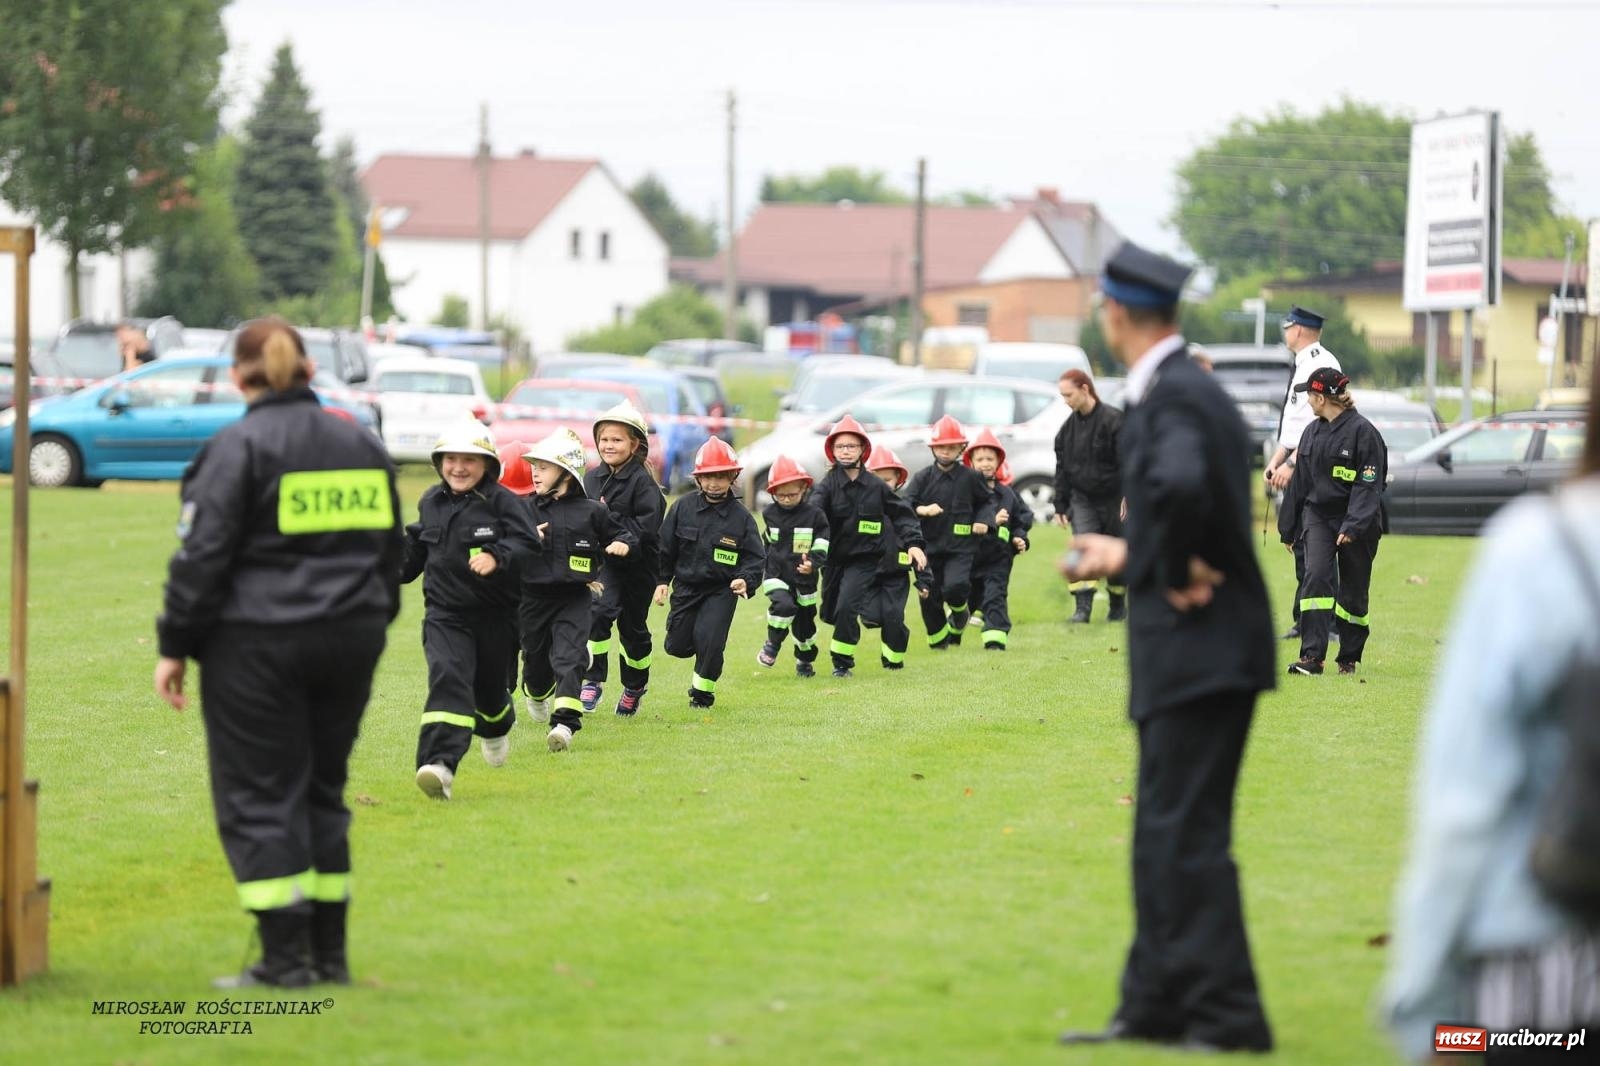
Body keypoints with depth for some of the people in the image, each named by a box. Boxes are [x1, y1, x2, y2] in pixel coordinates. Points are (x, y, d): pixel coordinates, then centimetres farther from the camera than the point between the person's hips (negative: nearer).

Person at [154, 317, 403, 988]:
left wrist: (175, 647, -6)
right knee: (322, 789, 13)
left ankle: (286, 956, -5)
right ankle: (329, 953, 13)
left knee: (258, 796, -1)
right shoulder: (362, 446, 11)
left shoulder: (238, 448, -9)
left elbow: (202, 555, -11)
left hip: (258, 644, -6)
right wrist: (371, 627, 27)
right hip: (349, 643, 6)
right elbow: (390, 552, 18)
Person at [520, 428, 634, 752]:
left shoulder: (591, 511, -1)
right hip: (533, 598, 2)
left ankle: (564, 723, -26)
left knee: (569, 658, -16)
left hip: (574, 599, -2)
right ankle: (537, 694, 51)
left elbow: (620, 534, 12)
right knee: (536, 658, 17)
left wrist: (622, 545, -10)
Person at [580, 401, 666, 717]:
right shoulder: (593, 478, 4)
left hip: (637, 565, -3)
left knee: (632, 627, 11)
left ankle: (635, 686, 34)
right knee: (599, 611, -21)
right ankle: (593, 680, -15)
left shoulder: (643, 482, -14)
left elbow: (646, 528, -21)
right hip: (604, 562, 3)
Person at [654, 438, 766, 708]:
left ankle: (702, 691, 10)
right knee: (677, 646, 5)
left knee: (709, 642, -14)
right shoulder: (683, 507, -3)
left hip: (722, 591, -3)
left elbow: (756, 556, -4)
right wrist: (661, 580, 1)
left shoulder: (741, 516, -7)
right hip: (686, 586, 3)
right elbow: (665, 545, 5)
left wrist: (746, 581, -22)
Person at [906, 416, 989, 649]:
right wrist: (923, 510, -21)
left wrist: (983, 523, 0)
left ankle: (960, 612, 11)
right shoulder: (923, 478, 2)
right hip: (930, 545, 2)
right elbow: (904, 505, -4)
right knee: (929, 597, 2)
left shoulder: (970, 477, 2)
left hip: (960, 546, -2)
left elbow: (986, 503, 16)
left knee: (955, 587, -24)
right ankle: (938, 640, 20)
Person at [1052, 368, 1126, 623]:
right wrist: (1060, 506, 10)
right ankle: (1083, 607, -20)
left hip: (1113, 498, -4)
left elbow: (1127, 462, -13)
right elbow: (1062, 469, 12)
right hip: (1082, 499, 4)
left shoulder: (1113, 420, -11)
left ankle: (1118, 606, 24)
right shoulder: (1068, 427, 6)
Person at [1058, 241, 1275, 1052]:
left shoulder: (1172, 398, -17)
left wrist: (1175, 572, -23)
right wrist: (1131, 556, 26)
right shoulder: (1188, 389, 15)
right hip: (1192, 651, 10)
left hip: (1197, 646, -10)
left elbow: (1181, 484, -36)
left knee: (1187, 835, -8)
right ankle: (1156, 1006, 20)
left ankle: (1228, 1017, -6)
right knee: (1164, 833, 14)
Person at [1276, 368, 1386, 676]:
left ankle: (1349, 658, 20)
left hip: (1356, 524, -4)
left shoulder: (1362, 431, -11)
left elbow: (1369, 485, -15)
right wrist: (1288, 529, 20)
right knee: (1316, 576, -15)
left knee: (1353, 591, 5)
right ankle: (1312, 656, -20)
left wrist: (1353, 525, -24)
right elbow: (1299, 483, 18)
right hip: (1317, 517, 4)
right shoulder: (1313, 432, 11)